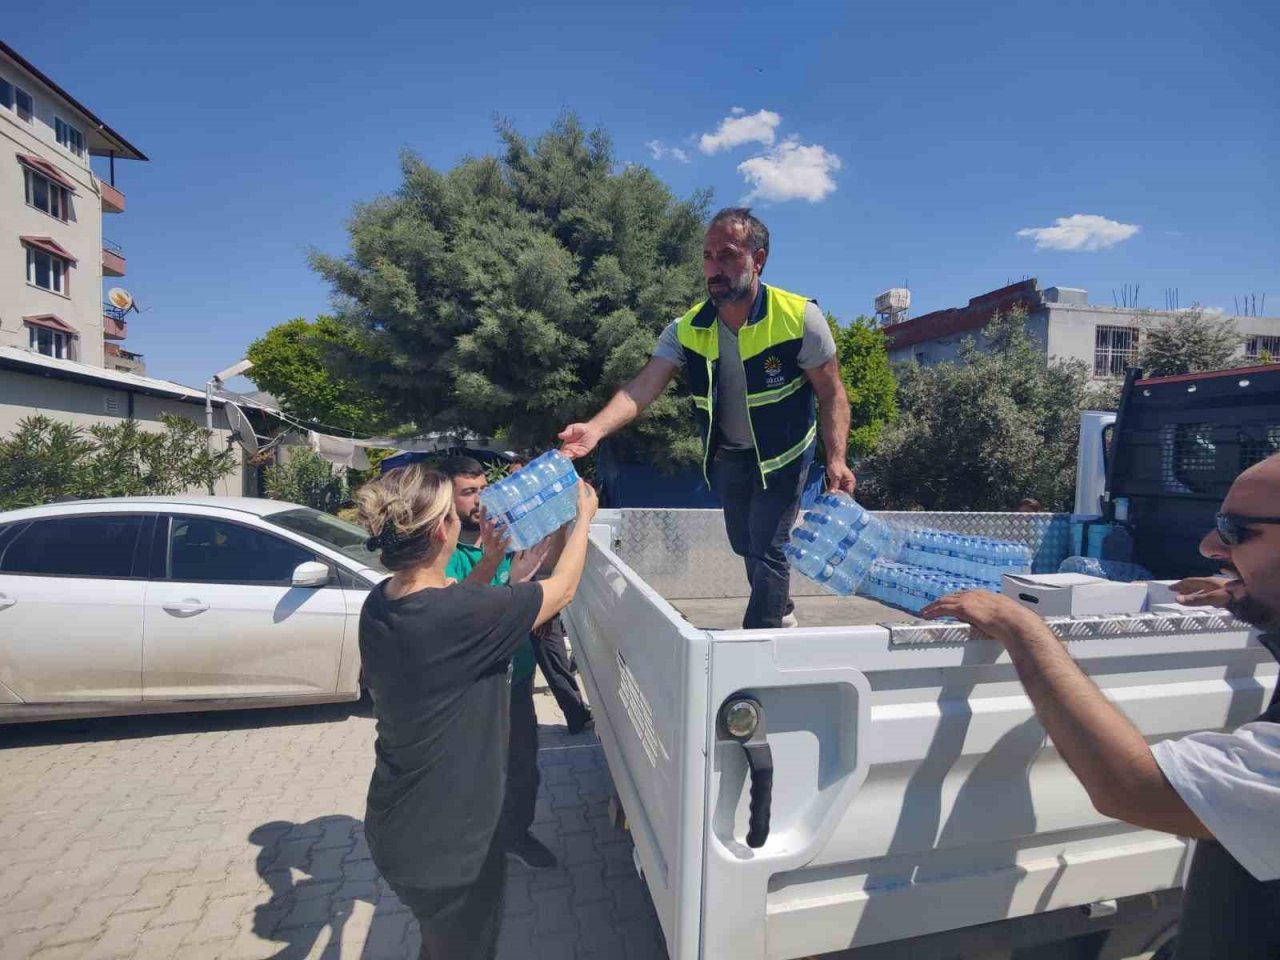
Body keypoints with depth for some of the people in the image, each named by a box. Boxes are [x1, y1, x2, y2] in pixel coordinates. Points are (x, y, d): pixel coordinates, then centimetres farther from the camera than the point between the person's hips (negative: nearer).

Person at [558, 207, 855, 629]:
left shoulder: (800, 318, -23)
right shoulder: (687, 330, -15)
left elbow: (831, 394, -14)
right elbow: (641, 388, -27)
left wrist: (836, 459, -27)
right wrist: (596, 428, -45)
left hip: (784, 453, -4)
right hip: (728, 455, 4)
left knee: (767, 546, -9)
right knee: (744, 544, 18)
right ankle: (781, 614, 46)